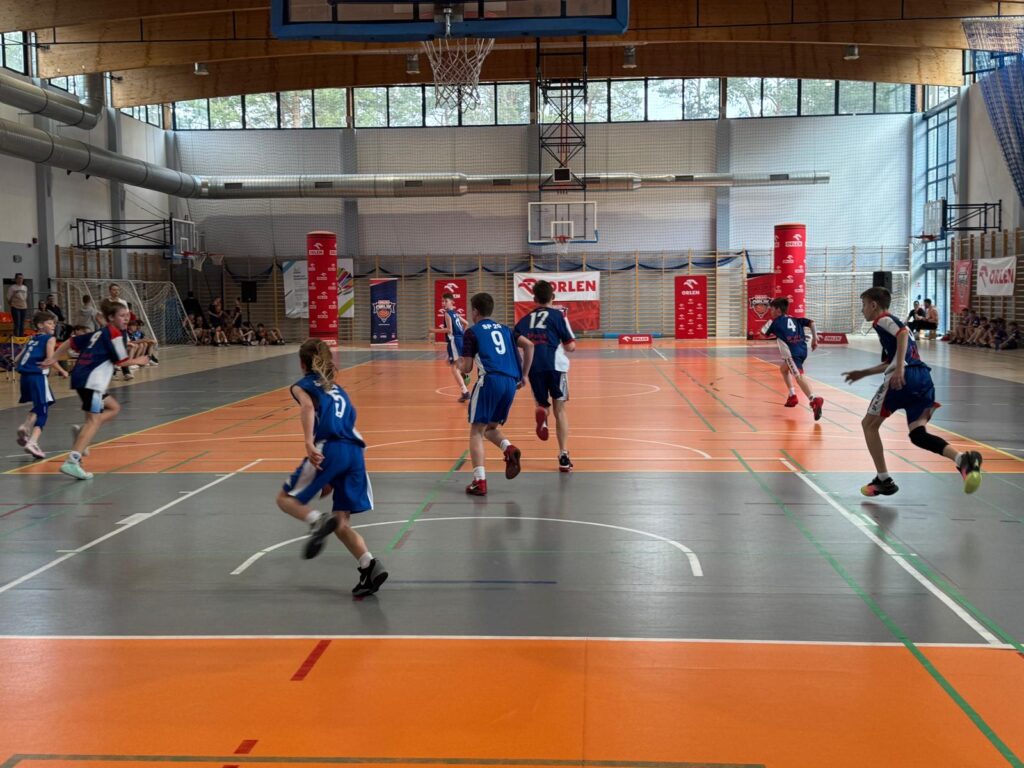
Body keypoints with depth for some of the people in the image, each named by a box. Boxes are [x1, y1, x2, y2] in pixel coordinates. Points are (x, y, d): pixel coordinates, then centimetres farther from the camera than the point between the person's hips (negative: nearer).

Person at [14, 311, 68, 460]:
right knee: (42, 412, -5)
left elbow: (17, 359, 19)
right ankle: (32, 442, -19)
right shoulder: (50, 339, 2)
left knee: (37, 408, 26)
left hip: (25, 376, 7)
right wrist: (62, 371, 1)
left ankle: (25, 427, 3)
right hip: (38, 376, -7)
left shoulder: (31, 340, 21)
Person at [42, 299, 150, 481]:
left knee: (114, 408, 22)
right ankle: (72, 462, -27)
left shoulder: (99, 333, 21)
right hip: (91, 381, -9)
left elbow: (72, 342, 22)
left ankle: (82, 432, 6)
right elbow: (121, 361, -5)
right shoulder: (115, 334, -4)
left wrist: (53, 358, 24)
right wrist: (137, 361, 13)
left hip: (81, 377, 10)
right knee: (95, 420, -15)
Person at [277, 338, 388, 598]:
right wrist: (333, 480, 32)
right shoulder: (338, 390, 31)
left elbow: (307, 406, -11)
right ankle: (369, 566, -8)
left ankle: (317, 521, -18)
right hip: (355, 452, 6)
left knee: (286, 498, 12)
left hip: (328, 450, -6)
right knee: (341, 523, 11)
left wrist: (309, 443, -24)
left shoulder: (303, 385, 13)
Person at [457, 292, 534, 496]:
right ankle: (509, 449, -9)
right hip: (511, 382, 6)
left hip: (490, 380, -6)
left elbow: (467, 368, 3)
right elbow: (529, 345, 10)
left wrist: (459, 364, 26)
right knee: (491, 427, 23)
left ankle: (479, 481, -10)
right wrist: (524, 376, 14)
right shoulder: (503, 329, 22)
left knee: (477, 431, 2)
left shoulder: (472, 332, 6)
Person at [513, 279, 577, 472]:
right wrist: (566, 346, 23)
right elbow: (571, 346, 2)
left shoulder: (525, 320, 16)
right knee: (560, 409, 9)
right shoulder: (558, 315, 6)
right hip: (555, 365, -2)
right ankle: (563, 456, 1)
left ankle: (541, 412, -17)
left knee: (542, 404, 22)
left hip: (534, 368, 2)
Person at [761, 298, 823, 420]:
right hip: (802, 350, 8)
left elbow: (762, 332, 19)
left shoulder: (775, 322, 10)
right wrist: (814, 339, 13)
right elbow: (811, 323, 13)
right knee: (783, 368, 31)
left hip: (792, 353, -8)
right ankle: (792, 396, 28)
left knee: (798, 376, -20)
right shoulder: (795, 319, 24)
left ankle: (815, 400, -42)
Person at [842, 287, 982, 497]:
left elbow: (903, 332, -19)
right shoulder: (891, 323, 31)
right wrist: (862, 373, 47)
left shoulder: (882, 320, 4)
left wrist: (900, 368, -27)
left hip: (905, 377, -8)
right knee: (917, 434, 2)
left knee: (869, 424, 9)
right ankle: (963, 459, -24)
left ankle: (884, 480, 9)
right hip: (923, 377, 8)